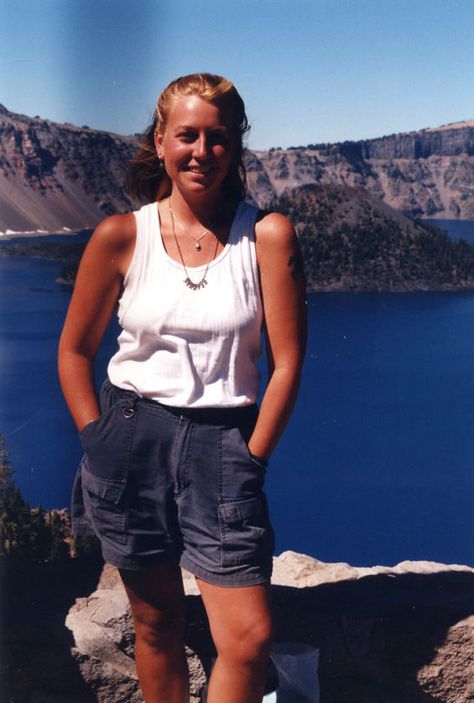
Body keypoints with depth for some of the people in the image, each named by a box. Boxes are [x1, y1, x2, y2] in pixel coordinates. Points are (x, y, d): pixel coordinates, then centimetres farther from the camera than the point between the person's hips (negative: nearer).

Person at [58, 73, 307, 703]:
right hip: (132, 433, 1)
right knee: (156, 623, 13)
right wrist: (100, 443, 1)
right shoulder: (120, 236, -2)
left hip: (222, 443, -1)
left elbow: (286, 361, -3)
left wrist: (250, 460, -3)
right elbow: (75, 350, 7)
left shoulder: (267, 235, -5)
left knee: (249, 638, -5)